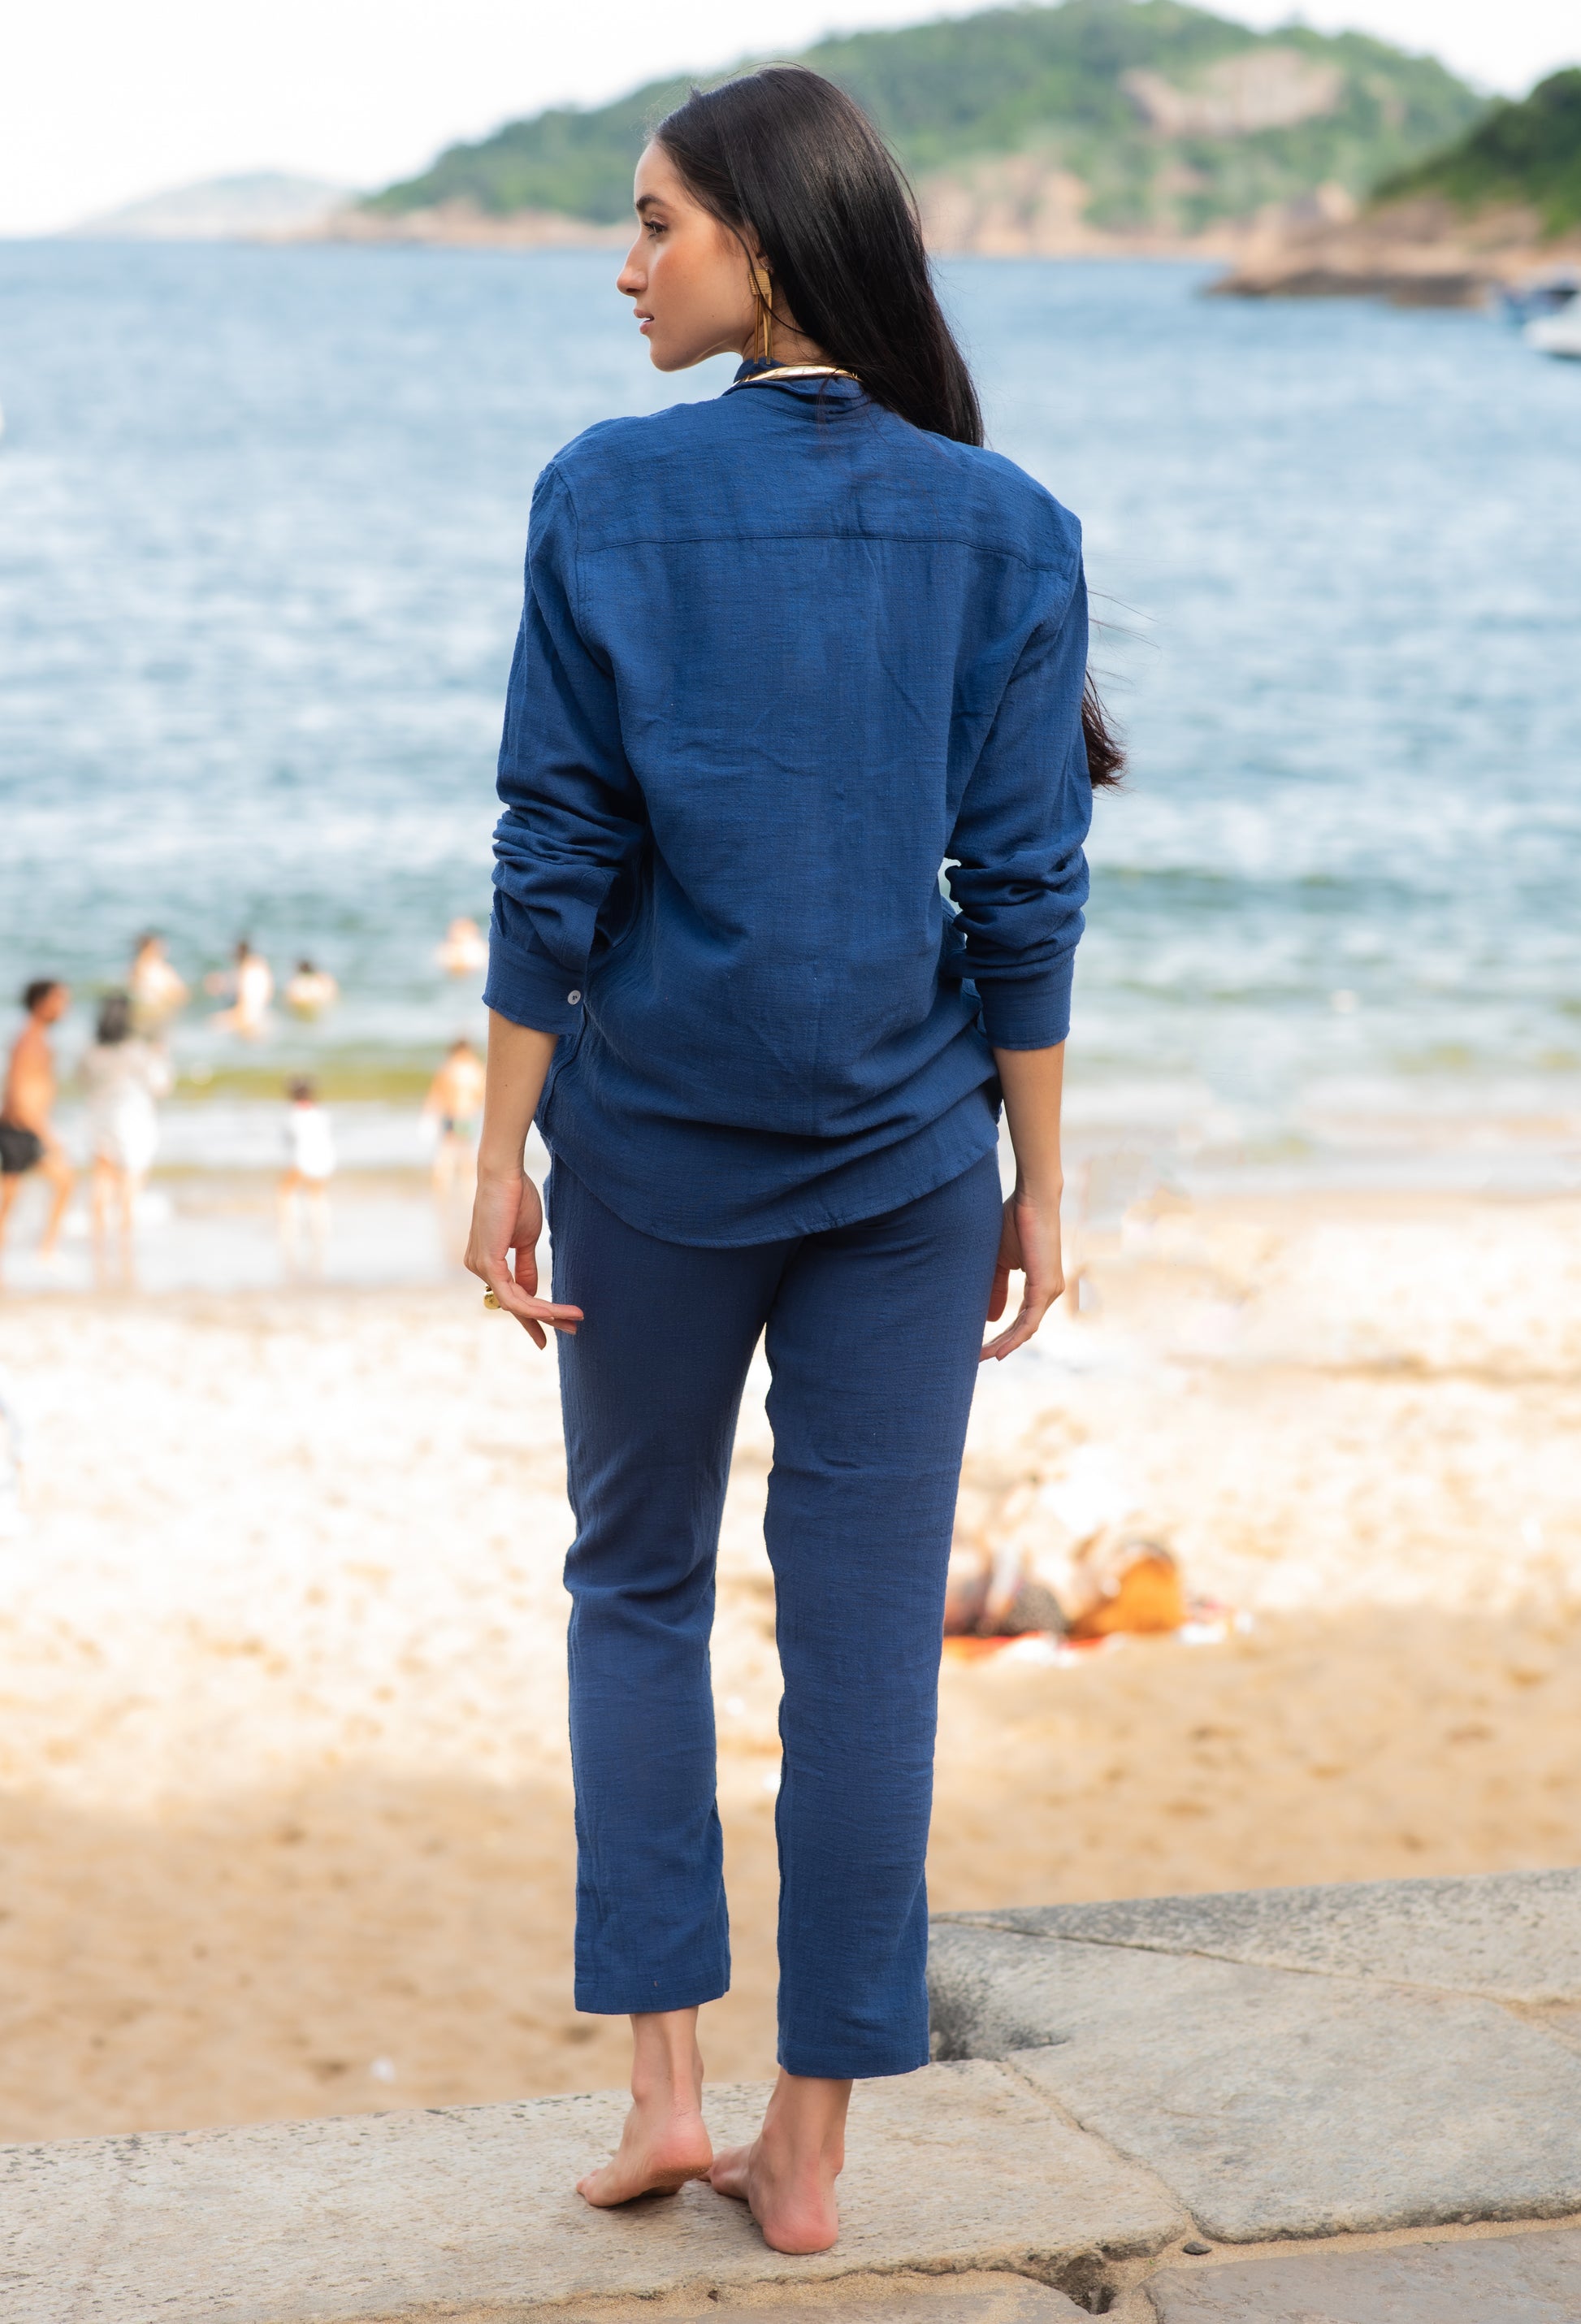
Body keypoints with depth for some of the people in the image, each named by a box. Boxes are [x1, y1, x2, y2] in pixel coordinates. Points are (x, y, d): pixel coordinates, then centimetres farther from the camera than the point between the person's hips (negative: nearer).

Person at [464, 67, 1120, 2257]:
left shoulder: (607, 496, -7)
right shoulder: (1003, 527, -2)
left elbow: (556, 860, -8)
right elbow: (1024, 887, -3)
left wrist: (505, 1149, 0)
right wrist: (1036, 1181, 5)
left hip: (653, 1138, -1)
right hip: (904, 1150, 1)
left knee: (638, 1582, 17)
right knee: (866, 1628, 6)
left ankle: (664, 2080, 11)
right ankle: (810, 2149, 11)